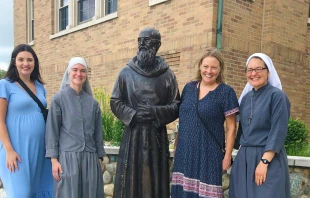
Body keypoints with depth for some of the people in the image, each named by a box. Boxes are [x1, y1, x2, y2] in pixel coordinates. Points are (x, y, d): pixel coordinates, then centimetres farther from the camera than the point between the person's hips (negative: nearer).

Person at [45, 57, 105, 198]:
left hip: (90, 158, 4)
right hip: (68, 156, -3)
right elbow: (52, 130, -3)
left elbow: (98, 132, 12)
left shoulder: (93, 103, 9)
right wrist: (54, 159, -8)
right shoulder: (59, 99, -1)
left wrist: (100, 158, 11)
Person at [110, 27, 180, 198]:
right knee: (131, 179, 3)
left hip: (157, 135, 0)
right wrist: (133, 114, -11)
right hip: (133, 134, 0)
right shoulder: (126, 73, 5)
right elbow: (115, 103, 5)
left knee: (155, 179, 4)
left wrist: (156, 112, -14)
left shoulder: (167, 75, 4)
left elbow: (176, 106, 3)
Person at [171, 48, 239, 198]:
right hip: (185, 151, 4)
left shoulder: (225, 92, -6)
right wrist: (176, 144, 12)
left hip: (209, 153, -4)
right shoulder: (189, 87, 7)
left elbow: (231, 128, -5)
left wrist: (227, 156, -8)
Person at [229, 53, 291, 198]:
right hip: (244, 158, 6)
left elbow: (278, 132, -15)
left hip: (269, 158, -6)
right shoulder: (246, 97, 9)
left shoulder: (277, 96, -9)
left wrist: (264, 162, -19)